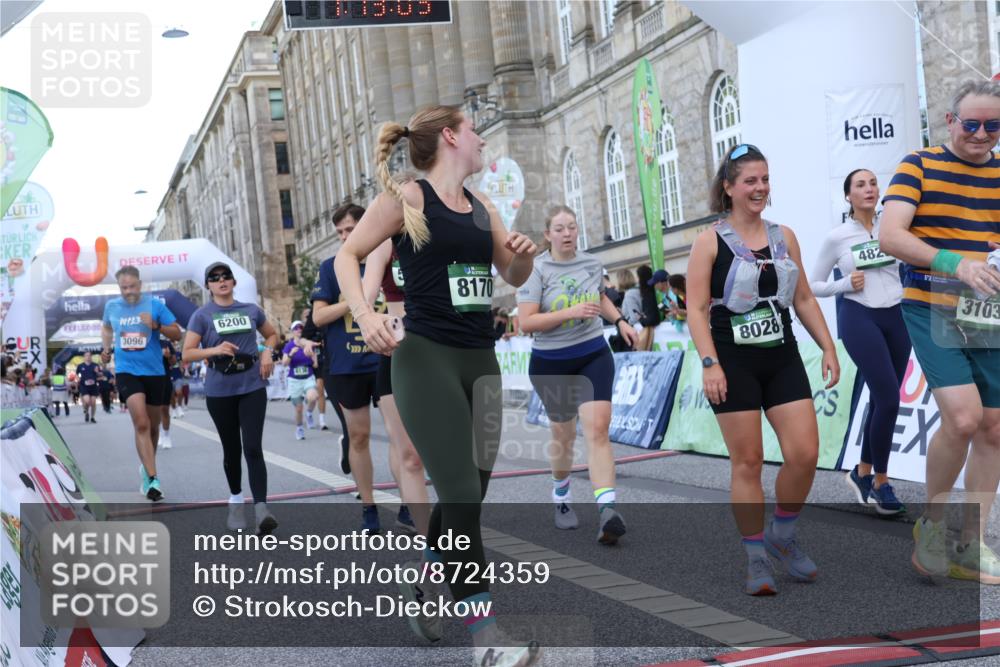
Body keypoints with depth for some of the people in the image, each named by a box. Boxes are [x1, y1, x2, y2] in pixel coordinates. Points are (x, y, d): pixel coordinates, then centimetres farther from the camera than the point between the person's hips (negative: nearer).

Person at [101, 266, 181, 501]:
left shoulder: (154, 304, -4)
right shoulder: (112, 306, 4)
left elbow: (177, 334, -3)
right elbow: (106, 327, 26)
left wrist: (156, 325, -19)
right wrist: (106, 348, 10)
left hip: (154, 371, 1)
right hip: (126, 371, -1)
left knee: (152, 426, 14)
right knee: (141, 423, -17)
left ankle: (146, 467, 40)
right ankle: (152, 480, -19)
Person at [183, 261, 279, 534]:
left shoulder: (251, 310, 7)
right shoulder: (202, 315, -1)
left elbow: (272, 334, 23)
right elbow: (186, 354, -5)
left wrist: (267, 352, 3)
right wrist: (215, 350, -21)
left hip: (252, 387, 1)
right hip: (219, 391, 0)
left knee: (253, 448, -12)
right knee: (231, 450, 11)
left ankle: (261, 508, -19)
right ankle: (236, 501, 31)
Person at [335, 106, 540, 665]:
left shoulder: (482, 208, 13)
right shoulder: (408, 199, -5)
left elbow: (514, 277, 22)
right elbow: (348, 255, -3)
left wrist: (523, 254, -1)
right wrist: (366, 315, -20)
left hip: (481, 361, 7)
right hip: (426, 360, -7)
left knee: (470, 491, 12)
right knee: (462, 493, -13)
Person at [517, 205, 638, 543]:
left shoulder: (592, 263, 4)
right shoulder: (536, 270, -11)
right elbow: (526, 322, -18)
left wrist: (620, 321, 11)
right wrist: (570, 312, -25)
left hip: (594, 355, 2)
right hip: (551, 363, -2)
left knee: (598, 428, -16)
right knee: (563, 433, 12)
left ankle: (607, 511, -24)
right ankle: (560, 495, 41)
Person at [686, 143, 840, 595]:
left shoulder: (783, 237, 10)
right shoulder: (711, 242, -3)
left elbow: (804, 298, 15)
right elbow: (696, 308, -8)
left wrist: (828, 348, 8)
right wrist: (709, 363, -18)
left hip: (783, 359, 4)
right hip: (734, 364, -4)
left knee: (805, 453, -3)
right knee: (748, 461, -1)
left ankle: (781, 537, 21)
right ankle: (757, 561, 10)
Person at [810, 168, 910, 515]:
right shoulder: (837, 237, 0)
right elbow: (813, 286, 5)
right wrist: (845, 284, -10)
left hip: (895, 318, 4)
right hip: (859, 318, -4)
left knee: (882, 400, 8)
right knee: (889, 399, -14)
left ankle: (862, 473, 25)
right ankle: (881, 482, 1)